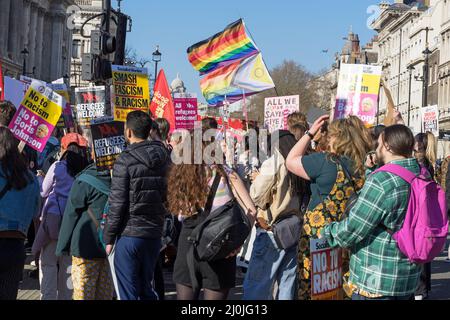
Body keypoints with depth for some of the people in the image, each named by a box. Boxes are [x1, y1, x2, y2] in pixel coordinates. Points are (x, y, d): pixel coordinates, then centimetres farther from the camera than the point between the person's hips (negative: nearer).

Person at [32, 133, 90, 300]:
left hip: (54, 217, -3)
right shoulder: (86, 170, 0)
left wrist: (39, 178, 24)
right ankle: (66, 296, 16)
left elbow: (43, 192, 6)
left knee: (48, 263, 1)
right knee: (69, 264, 11)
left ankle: (48, 296, -4)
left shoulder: (57, 167, -5)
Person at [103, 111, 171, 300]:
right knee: (147, 288, 18)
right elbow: (169, 196, 11)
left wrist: (109, 237, -6)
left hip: (129, 235, -6)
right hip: (155, 234, 6)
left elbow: (117, 204, -12)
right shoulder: (164, 157, 6)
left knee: (128, 293, 2)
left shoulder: (125, 161, -12)